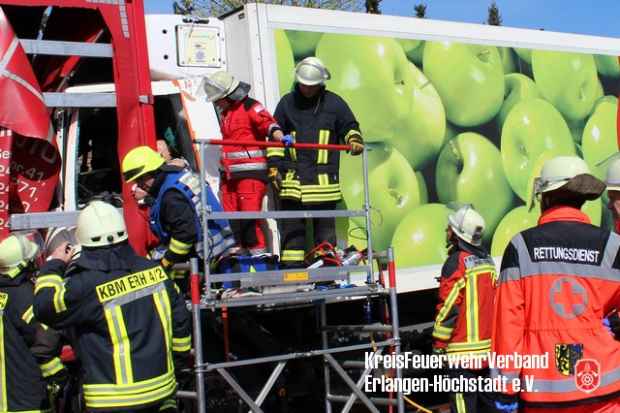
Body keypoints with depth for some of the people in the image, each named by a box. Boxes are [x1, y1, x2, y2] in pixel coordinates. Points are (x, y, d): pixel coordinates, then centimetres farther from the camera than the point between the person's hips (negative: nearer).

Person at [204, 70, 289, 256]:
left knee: (250, 215, -12)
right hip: (229, 174, 8)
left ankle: (258, 253, -7)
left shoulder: (251, 107, -4)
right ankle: (239, 253, 14)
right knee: (231, 217, 6)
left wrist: (280, 136, -40)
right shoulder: (225, 113, 22)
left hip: (250, 172, -8)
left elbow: (268, 123, -19)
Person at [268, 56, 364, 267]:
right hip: (293, 177, 1)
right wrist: (274, 164, 5)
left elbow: (349, 127, 14)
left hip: (323, 177, -1)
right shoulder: (287, 102, 9)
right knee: (291, 225, 3)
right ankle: (291, 268, 8)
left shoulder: (333, 103, 6)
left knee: (325, 226, 5)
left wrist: (354, 140, -9)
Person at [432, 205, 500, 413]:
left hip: (464, 349, -8)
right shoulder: (487, 260, 11)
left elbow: (448, 308, -14)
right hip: (489, 347, 8)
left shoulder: (457, 261, -12)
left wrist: (438, 344, -7)